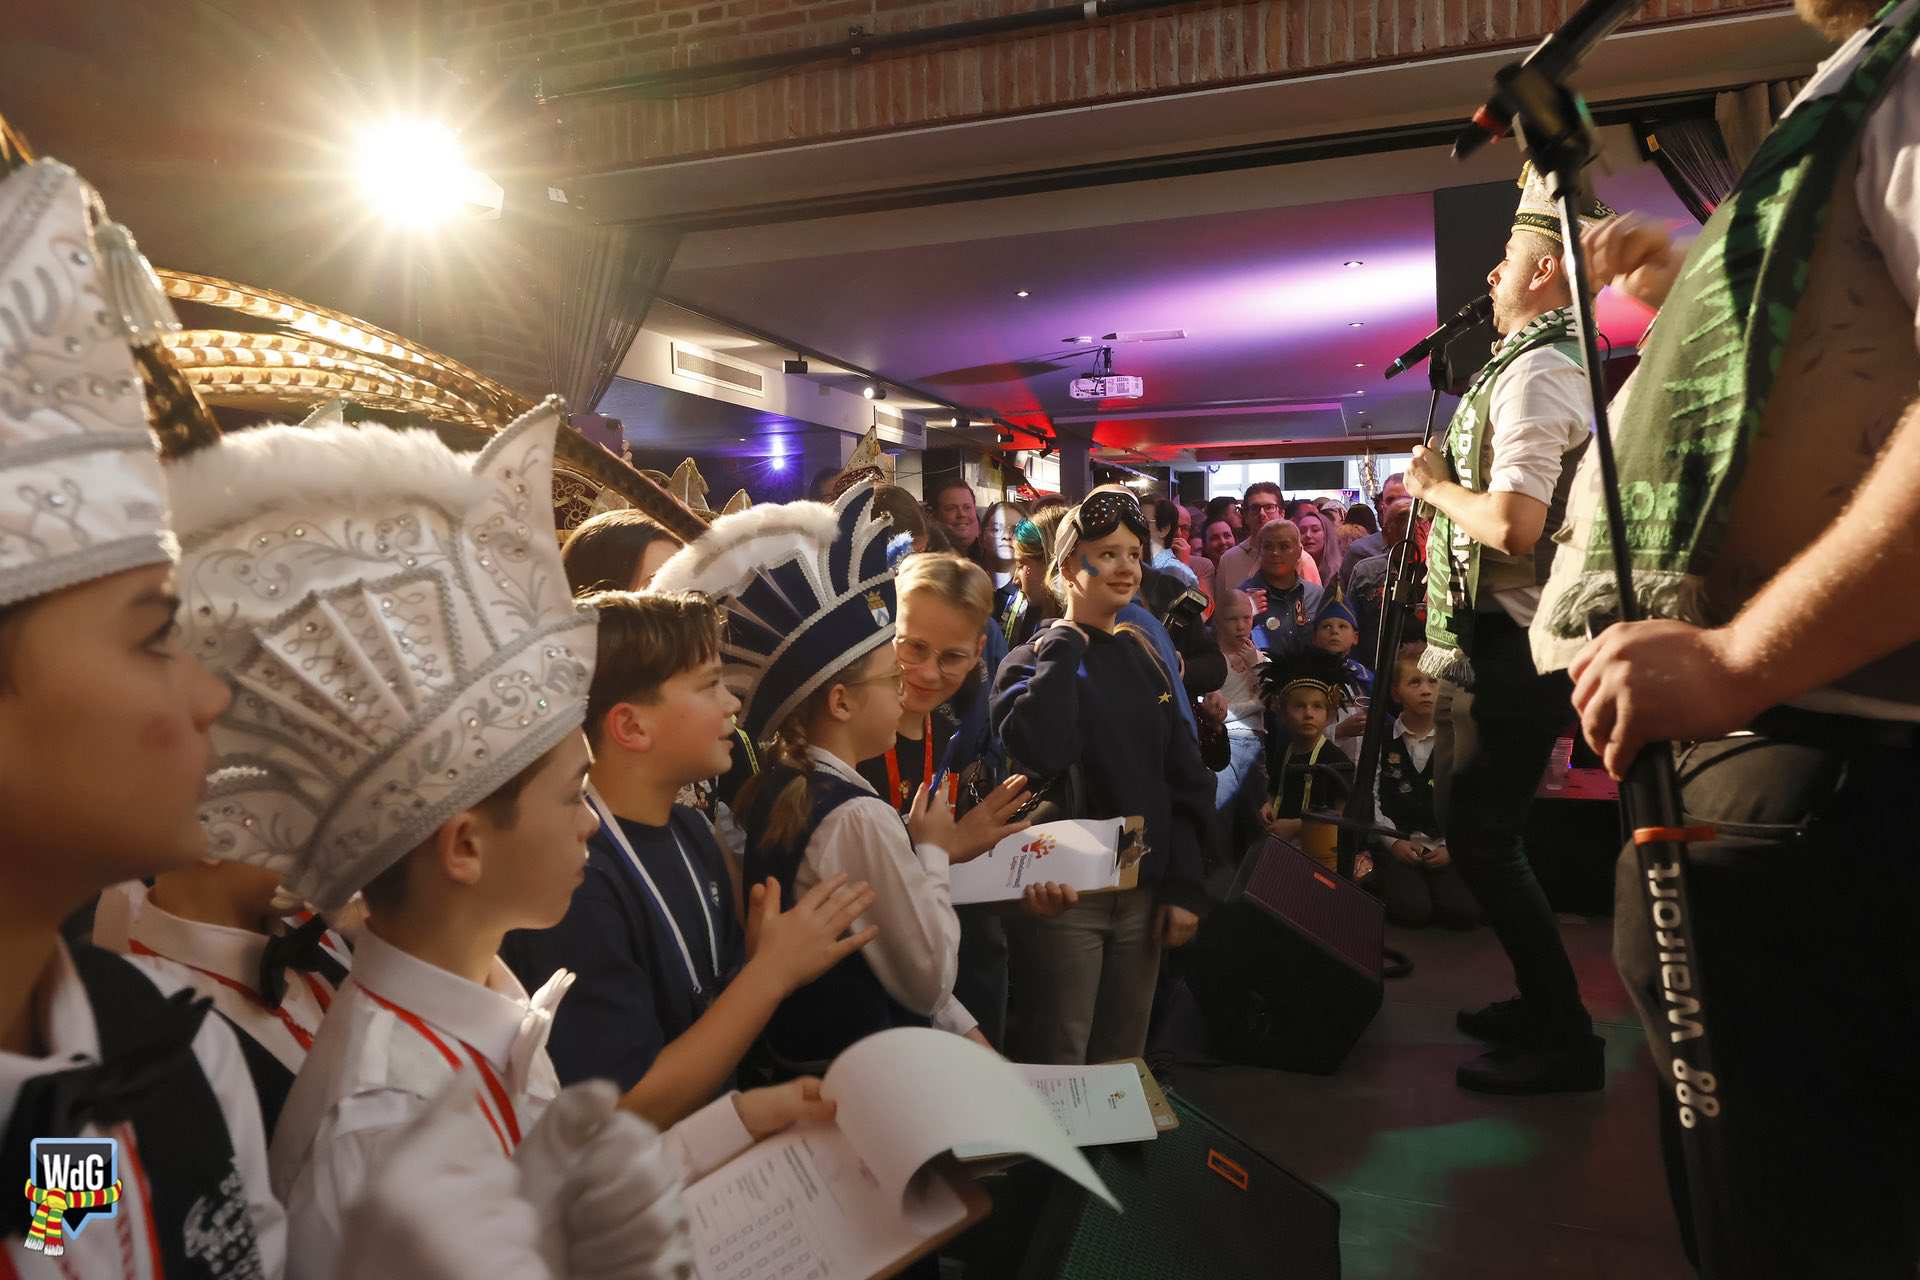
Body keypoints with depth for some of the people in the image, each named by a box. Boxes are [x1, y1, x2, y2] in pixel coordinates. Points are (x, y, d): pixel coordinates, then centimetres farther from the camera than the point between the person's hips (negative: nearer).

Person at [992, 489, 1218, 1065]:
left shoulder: (1146, 660, 10)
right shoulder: (1034, 659, -5)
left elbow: (1185, 777, 10)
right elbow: (1040, 754, -26)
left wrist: (1185, 886, 3)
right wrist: (1063, 649, -15)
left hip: (1142, 895, 5)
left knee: (1123, 1061, 15)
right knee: (1056, 1065, 1)